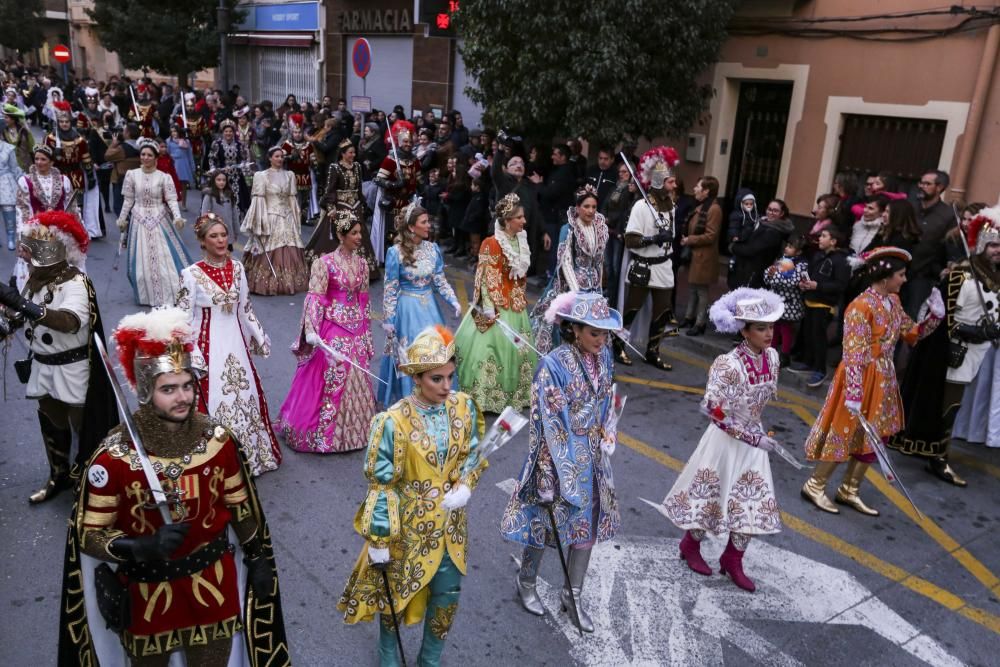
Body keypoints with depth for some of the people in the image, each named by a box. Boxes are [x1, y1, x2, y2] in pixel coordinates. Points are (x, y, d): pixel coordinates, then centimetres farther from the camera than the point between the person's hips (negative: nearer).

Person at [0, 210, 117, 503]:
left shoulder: (75, 282, -21)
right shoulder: (34, 277, 4)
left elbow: (71, 322, -39)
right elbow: (25, 314, 17)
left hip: (71, 368, -7)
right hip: (42, 365, 7)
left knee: (82, 424, 4)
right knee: (50, 422, 19)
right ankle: (59, 476, 36)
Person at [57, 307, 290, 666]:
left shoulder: (218, 439, -12)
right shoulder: (114, 456, -21)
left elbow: (240, 506, 2)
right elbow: (90, 534, -12)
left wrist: (257, 560, 8)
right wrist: (141, 547, -30)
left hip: (214, 585, 2)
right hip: (148, 592, -2)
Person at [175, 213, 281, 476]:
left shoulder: (237, 268, 3)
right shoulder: (191, 274, -11)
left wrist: (260, 338, 15)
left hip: (235, 343, 5)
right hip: (207, 346, -5)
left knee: (244, 395, 13)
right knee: (213, 398, 2)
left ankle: (248, 452, 30)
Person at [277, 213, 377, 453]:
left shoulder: (362, 263, 7)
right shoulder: (325, 262, -10)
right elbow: (315, 298, -14)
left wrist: (367, 333, 15)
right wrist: (311, 330, -24)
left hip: (356, 331, 6)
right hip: (332, 330, -5)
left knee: (355, 381, 12)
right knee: (329, 381, 0)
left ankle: (352, 429, 27)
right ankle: (323, 433, 14)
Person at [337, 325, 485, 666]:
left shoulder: (463, 407, -11)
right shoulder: (394, 421, -24)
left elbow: (473, 455, 4)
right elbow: (381, 484, -17)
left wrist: (464, 487, -15)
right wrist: (378, 540, -13)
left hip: (451, 522, 4)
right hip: (408, 525, -4)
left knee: (448, 594, 17)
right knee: (397, 592, 18)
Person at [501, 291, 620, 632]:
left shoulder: (603, 356, -3)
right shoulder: (553, 365, -23)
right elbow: (547, 422, -21)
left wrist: (607, 436, 7)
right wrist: (554, 471, -20)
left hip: (592, 459, 6)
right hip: (558, 457, -6)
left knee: (590, 523, 15)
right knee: (545, 522, 11)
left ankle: (573, 594, 34)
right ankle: (527, 582, 37)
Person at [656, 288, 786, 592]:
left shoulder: (772, 356, -5)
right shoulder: (728, 365, -27)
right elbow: (715, 411, -28)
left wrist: (755, 431, 13)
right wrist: (750, 436, -24)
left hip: (753, 439, 6)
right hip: (726, 441, -6)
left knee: (753, 504, 10)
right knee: (711, 496, 11)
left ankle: (732, 560, 30)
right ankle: (690, 546, 37)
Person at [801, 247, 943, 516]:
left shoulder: (893, 302, 7)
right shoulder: (862, 306, -20)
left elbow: (911, 334, 16)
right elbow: (854, 354, -24)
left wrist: (934, 316, 1)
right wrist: (853, 393, -26)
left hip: (884, 380, 9)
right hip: (861, 379, -9)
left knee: (872, 438, 14)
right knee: (845, 435, 0)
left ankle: (848, 491, 27)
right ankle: (814, 486, 15)